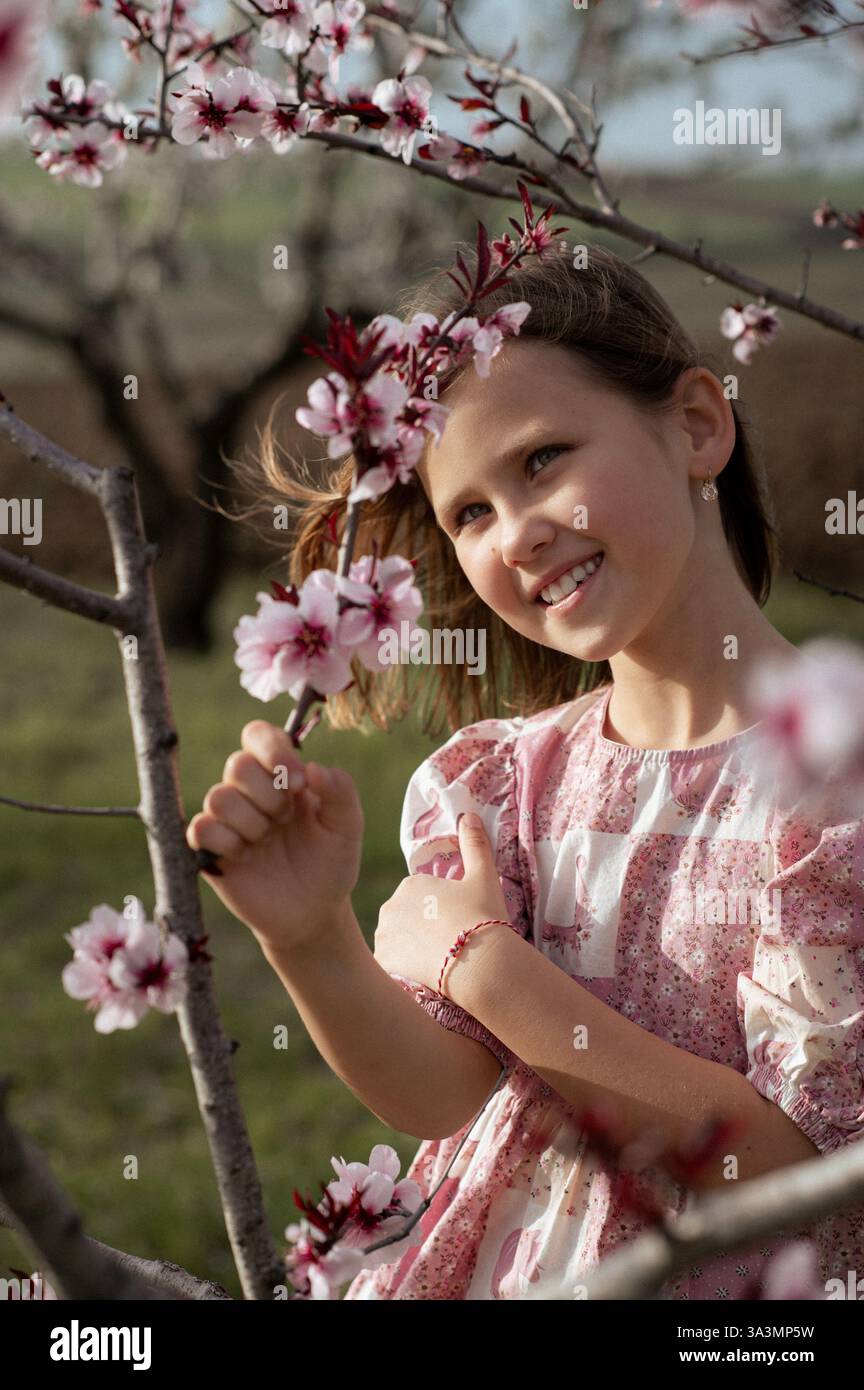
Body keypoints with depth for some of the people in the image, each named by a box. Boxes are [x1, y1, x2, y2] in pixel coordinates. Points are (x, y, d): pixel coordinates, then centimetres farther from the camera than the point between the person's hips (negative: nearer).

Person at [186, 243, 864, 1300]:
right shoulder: (499, 779, 5)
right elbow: (443, 1093, -3)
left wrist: (486, 963, -12)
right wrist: (310, 944, -19)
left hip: (726, 1288, -3)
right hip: (486, 1271, 3)